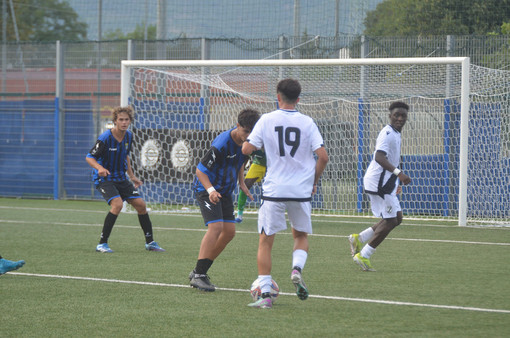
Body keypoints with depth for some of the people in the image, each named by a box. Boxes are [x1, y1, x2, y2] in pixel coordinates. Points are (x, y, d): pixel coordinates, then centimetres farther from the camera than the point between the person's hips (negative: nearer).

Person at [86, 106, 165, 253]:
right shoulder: (105, 138, -19)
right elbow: (89, 157, -16)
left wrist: (132, 177, 19)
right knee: (117, 204, -28)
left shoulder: (128, 136, 2)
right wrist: (99, 168, -35)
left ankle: (150, 242, 20)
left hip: (120, 178, 7)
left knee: (141, 204, 3)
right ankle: (102, 244, -19)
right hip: (104, 178, -7)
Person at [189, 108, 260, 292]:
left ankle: (201, 271, 11)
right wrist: (211, 190, -37)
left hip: (225, 191, 8)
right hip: (206, 188, -8)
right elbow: (200, 170, -23)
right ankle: (198, 275, -23)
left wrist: (242, 183, 11)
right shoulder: (221, 144, -27)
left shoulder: (245, 141, -3)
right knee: (216, 226, -23)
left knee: (229, 231, 2)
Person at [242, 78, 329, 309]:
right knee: (301, 235, 23)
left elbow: (246, 149, -5)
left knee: (265, 241, 7)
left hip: (274, 191, -1)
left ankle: (265, 294, -2)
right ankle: (297, 269, -6)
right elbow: (323, 157, -5)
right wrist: (314, 181, 10)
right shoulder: (307, 123, 0)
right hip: (302, 191, 2)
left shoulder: (267, 120, -3)